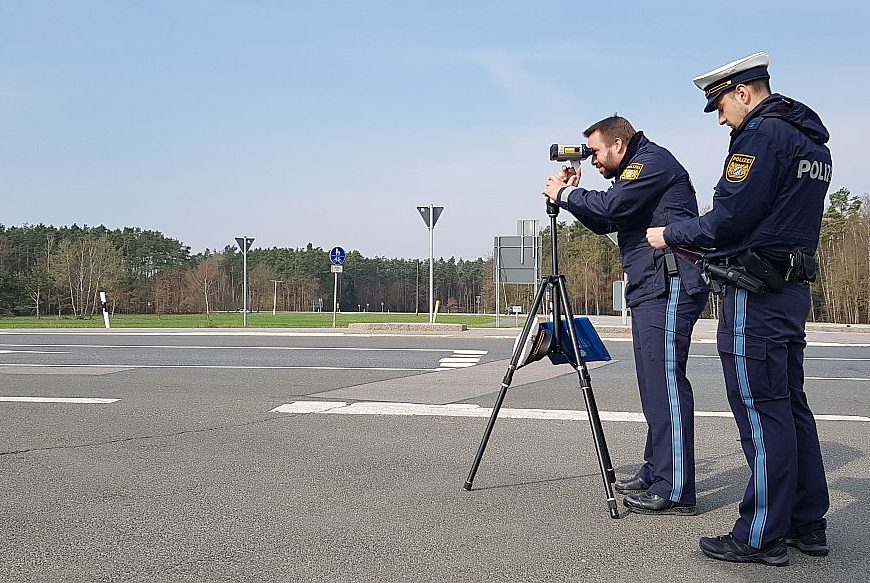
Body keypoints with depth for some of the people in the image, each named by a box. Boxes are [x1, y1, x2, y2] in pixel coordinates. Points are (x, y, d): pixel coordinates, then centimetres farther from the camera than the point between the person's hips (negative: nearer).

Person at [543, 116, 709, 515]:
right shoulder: (636, 171, 25)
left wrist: (566, 195, -4)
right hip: (650, 290, 11)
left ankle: (675, 491, -12)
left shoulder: (652, 161, -6)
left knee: (665, 381, -13)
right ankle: (656, 473, 19)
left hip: (670, 287, -11)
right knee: (654, 384, 12)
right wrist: (573, 195, 12)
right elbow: (603, 223, 26)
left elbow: (612, 205, -19)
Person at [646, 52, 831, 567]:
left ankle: (762, 535, 1)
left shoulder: (762, 134, -12)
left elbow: (730, 218, -16)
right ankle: (808, 524, 20)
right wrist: (710, 246, 20)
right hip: (794, 288, 10)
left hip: (755, 294, -10)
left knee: (761, 412, -5)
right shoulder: (813, 142, 18)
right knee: (792, 406, 13)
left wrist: (670, 235, -2)